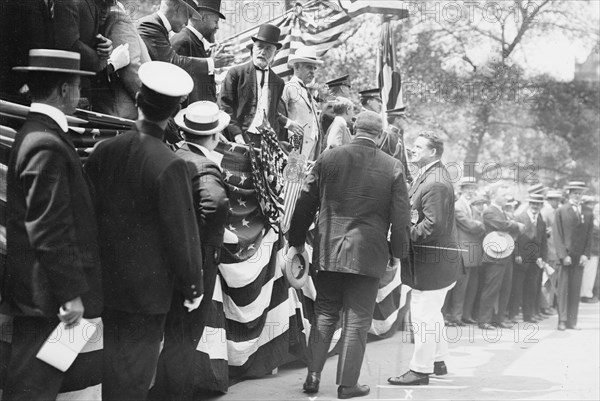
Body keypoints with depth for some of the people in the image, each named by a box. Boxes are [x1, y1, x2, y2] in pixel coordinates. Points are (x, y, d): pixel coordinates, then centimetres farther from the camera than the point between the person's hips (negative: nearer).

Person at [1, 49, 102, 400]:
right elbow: (50, 230, -23)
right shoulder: (47, 145, -21)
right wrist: (70, 293, -19)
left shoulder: (33, 133, 11)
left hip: (33, 290, 10)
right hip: (47, 294, -10)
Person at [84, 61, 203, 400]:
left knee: (108, 365, 19)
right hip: (147, 289, -5)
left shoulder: (104, 151, -4)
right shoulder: (170, 166, -21)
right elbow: (182, 232, -15)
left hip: (104, 282, 5)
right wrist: (193, 286, -2)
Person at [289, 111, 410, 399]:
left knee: (324, 314, 14)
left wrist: (297, 242, 14)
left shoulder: (328, 159, -1)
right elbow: (400, 216, -2)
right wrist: (397, 253, 10)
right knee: (357, 320, 5)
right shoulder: (392, 167, -4)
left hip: (329, 250, 2)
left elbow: (305, 204, 4)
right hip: (369, 254, -2)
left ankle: (313, 375, 10)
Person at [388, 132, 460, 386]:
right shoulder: (426, 176, 13)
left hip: (432, 261, -11)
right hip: (435, 260, 11)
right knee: (431, 313, 22)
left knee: (423, 316, -3)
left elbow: (433, 226, -27)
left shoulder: (435, 184, -22)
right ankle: (438, 360, 34)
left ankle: (420, 370, 5)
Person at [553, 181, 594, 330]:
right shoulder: (561, 211, 2)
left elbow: (589, 236, 9)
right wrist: (563, 255, -11)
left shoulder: (587, 214, 10)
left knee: (576, 290, 4)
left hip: (580, 257, 3)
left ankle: (572, 321, 9)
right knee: (563, 288, -2)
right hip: (565, 255, -3)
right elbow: (557, 235, -3)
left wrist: (586, 254, -3)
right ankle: (562, 320, 3)